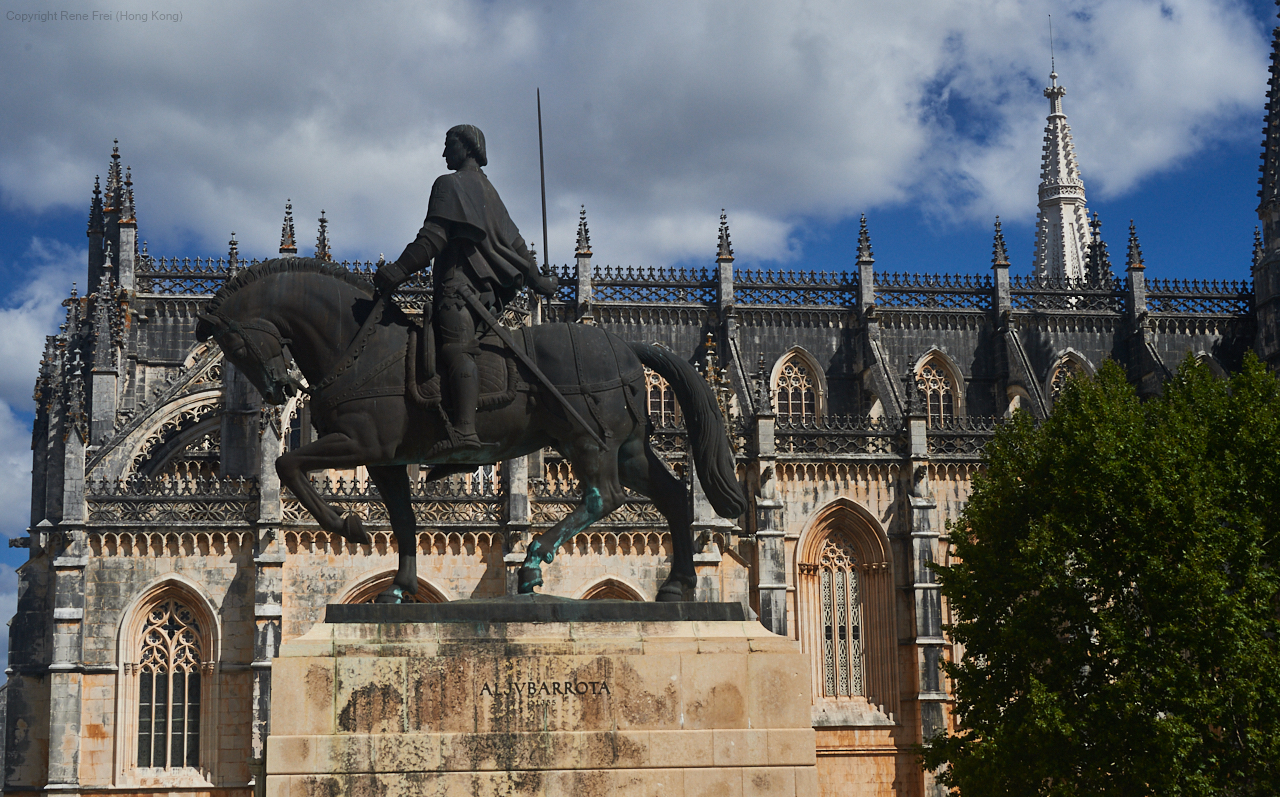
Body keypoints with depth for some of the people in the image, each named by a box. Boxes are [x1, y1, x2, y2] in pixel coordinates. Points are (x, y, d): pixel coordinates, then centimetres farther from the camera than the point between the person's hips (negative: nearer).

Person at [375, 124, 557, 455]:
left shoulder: (450, 184, 2)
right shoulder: (488, 190, 29)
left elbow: (433, 238, -11)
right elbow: (516, 243, 33)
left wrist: (397, 272, -17)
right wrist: (538, 282, 43)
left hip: (459, 282, -10)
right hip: (490, 289, 10)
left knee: (455, 347, -25)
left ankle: (464, 428, -43)